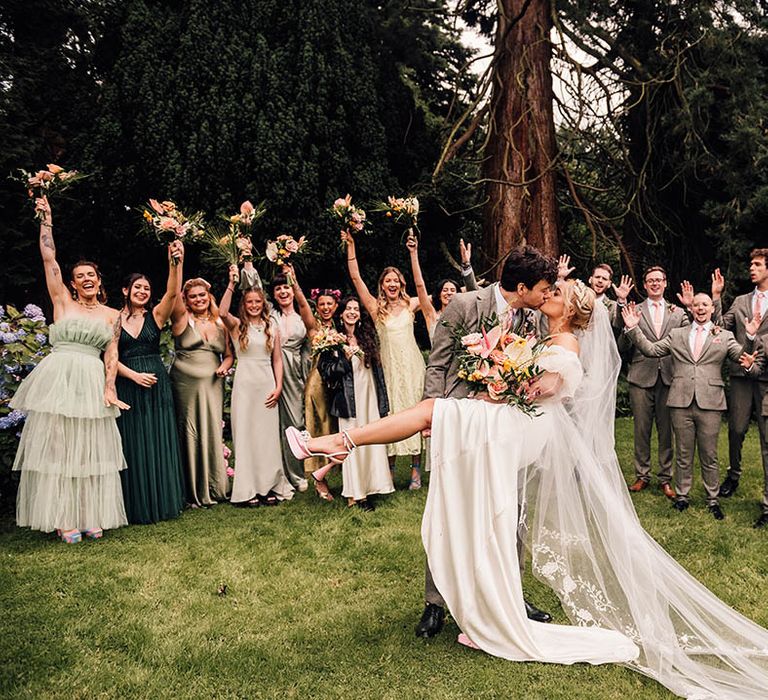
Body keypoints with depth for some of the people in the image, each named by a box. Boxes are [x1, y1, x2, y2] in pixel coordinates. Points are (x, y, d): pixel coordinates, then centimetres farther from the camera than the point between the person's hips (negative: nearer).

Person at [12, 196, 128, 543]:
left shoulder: (112, 315, 11)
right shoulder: (63, 302, 7)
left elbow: (111, 353, 5)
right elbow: (49, 260, 2)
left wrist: (109, 387, -7)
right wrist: (46, 221, 3)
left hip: (92, 383, 1)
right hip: (58, 380, -1)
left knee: (90, 450, 4)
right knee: (56, 447, 0)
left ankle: (90, 516, 11)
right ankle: (62, 518, 6)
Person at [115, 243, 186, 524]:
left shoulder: (155, 316, 4)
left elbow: (173, 292, -13)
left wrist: (176, 263, -27)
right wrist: (134, 375, -14)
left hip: (157, 386, 1)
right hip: (128, 387, -1)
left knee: (160, 444, 4)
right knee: (133, 445, 3)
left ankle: (163, 500, 15)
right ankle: (137, 506, 13)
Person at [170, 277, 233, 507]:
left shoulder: (220, 324, 12)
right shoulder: (182, 319, 2)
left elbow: (228, 355, 18)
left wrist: (225, 366, -3)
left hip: (212, 386, 3)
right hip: (186, 384, -3)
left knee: (213, 433, 5)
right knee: (190, 434, 0)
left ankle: (214, 487, 17)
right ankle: (194, 493, 9)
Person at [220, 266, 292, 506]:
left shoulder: (272, 327, 10)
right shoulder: (237, 325, 3)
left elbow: (277, 359, 9)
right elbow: (222, 313, -20)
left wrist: (278, 387, 0)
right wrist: (231, 284, -23)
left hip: (267, 384, 3)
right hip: (244, 384, -2)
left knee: (268, 434, 5)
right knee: (245, 434, 0)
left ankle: (269, 486, 14)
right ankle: (247, 490, 6)